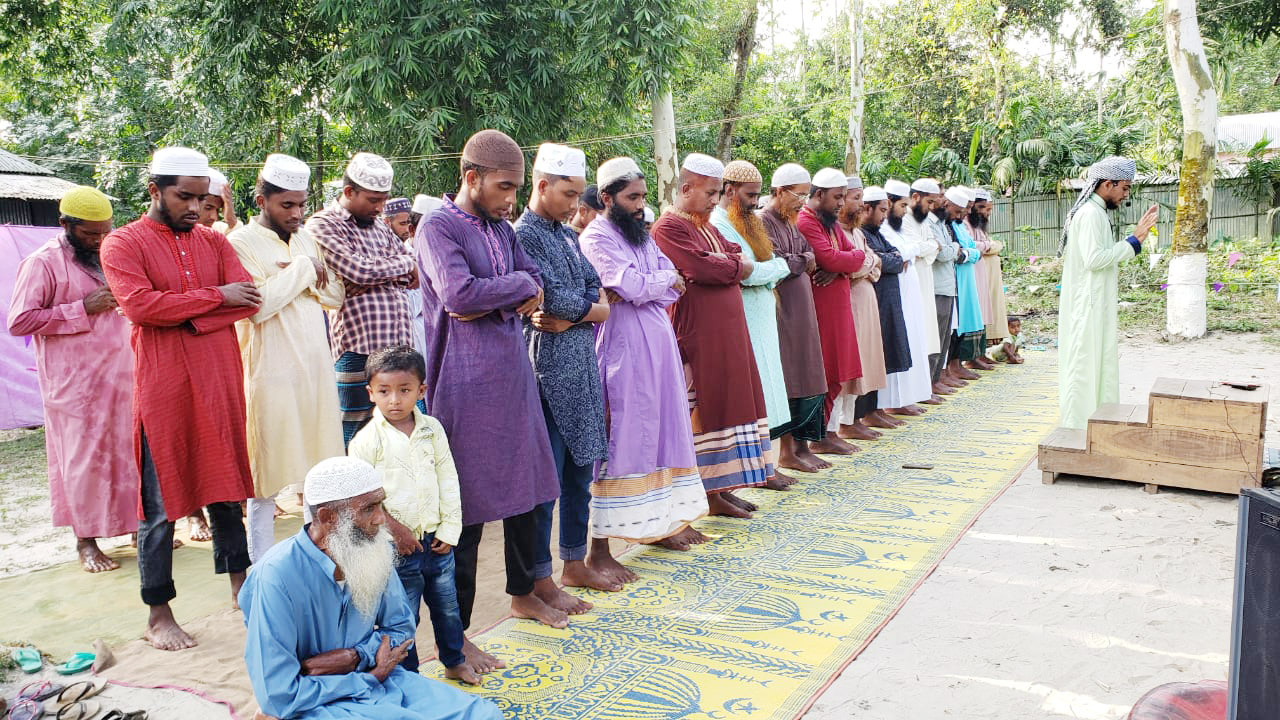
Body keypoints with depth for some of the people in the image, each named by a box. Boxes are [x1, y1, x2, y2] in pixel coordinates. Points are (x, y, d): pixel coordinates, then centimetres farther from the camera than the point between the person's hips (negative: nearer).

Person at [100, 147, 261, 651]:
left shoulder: (214, 242, 12)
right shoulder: (123, 244, -1)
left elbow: (249, 300, 0)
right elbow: (141, 305, -16)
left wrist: (188, 319, -12)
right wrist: (216, 296, -11)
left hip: (219, 383, 4)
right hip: (163, 388, -4)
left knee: (225, 488, 13)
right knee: (161, 506, 2)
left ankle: (240, 585, 26)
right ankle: (158, 614, 13)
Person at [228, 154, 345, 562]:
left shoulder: (303, 237, 14)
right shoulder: (242, 242, -7)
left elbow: (335, 297, 10)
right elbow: (258, 304, -21)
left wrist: (304, 273, -8)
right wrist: (304, 268, -13)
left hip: (315, 368, 7)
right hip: (270, 373, -6)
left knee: (321, 470, 13)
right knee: (266, 474, 3)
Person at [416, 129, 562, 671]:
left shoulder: (502, 228, 15)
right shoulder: (438, 228, -8)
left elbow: (535, 288, 8)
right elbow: (459, 291, -24)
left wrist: (497, 302, -11)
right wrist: (518, 284, -9)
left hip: (513, 371, 8)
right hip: (467, 380, -7)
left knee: (527, 484, 15)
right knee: (466, 504, -2)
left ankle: (523, 592, 35)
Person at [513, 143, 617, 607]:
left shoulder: (568, 235, 16)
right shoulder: (524, 234, -9)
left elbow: (599, 299, 8)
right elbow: (558, 299, -18)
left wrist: (574, 316, -11)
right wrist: (590, 309, 0)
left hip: (581, 365, 8)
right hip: (548, 369, -8)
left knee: (580, 469, 14)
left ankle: (575, 564, 28)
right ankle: (541, 580, 10)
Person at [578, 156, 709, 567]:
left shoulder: (642, 236, 17)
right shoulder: (596, 238, -8)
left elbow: (671, 290, 7)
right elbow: (636, 287, -19)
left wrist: (640, 289, -12)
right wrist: (667, 279, 0)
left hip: (659, 347, 8)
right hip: (624, 352, -8)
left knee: (662, 434, 14)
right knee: (620, 444, -7)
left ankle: (660, 523, 28)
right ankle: (599, 551, -2)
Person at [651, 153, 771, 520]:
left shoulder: (706, 225, 19)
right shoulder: (669, 228, -11)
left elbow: (742, 262, 12)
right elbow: (701, 269, -22)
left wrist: (722, 264, -8)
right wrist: (734, 265, -5)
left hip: (727, 331, 9)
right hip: (698, 335, -9)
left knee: (726, 404, 11)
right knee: (707, 409, -4)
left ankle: (722, 487, 20)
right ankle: (712, 496, 5)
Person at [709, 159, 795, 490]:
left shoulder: (748, 221, 18)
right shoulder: (718, 224, -14)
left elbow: (764, 267, 17)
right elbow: (746, 272, -22)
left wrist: (769, 268, -5)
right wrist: (779, 265, -7)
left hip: (763, 319, 10)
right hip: (744, 323, -10)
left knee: (767, 391, 11)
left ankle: (768, 463, 17)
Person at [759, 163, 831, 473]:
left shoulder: (790, 223, 17)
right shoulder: (764, 221, -10)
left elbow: (810, 258, 13)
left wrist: (804, 260, -8)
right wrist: (804, 261, -2)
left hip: (800, 308, 9)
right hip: (781, 310, -9)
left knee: (806, 377, 8)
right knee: (789, 378, -6)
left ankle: (802, 445, 14)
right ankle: (787, 450, 2)